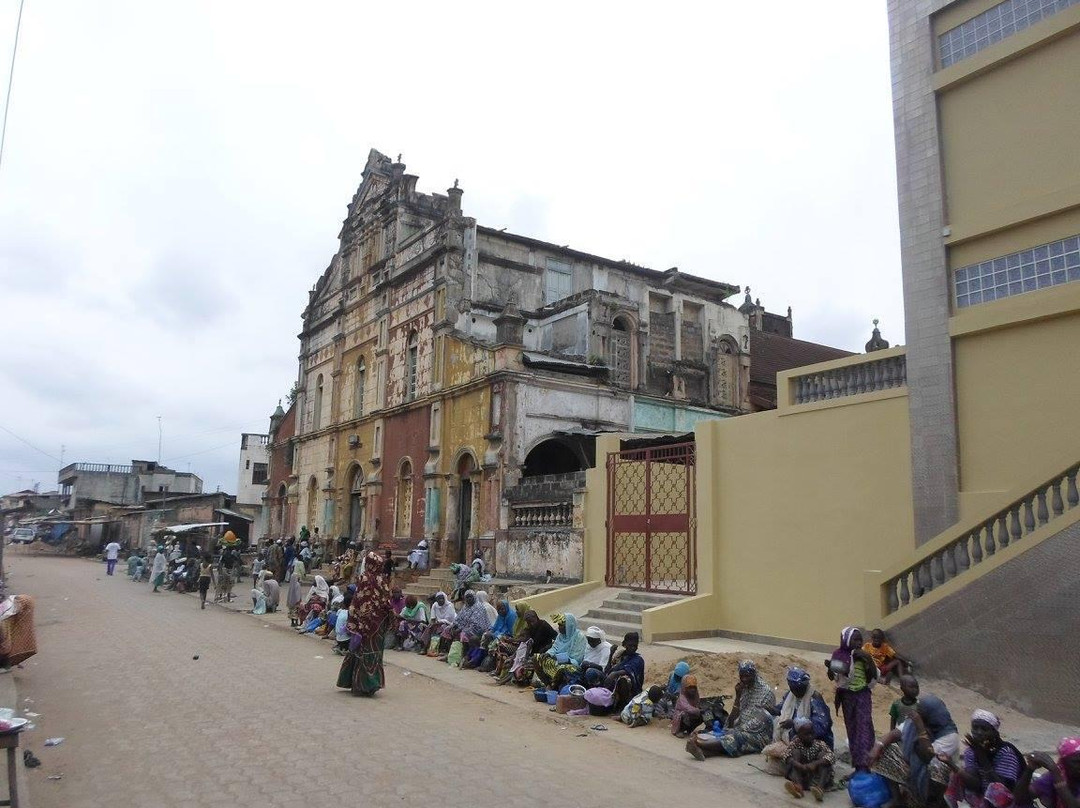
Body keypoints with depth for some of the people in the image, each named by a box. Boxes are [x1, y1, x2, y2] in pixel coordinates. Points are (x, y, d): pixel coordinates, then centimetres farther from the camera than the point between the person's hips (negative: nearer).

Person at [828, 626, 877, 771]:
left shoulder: (863, 656, -3)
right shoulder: (838, 654, -2)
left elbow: (874, 675, -5)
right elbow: (832, 677, 5)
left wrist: (868, 658, -16)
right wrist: (829, 667, -16)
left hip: (863, 694, -1)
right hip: (846, 695, 1)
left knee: (864, 727, -11)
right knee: (851, 727, 7)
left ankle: (863, 763, -13)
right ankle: (857, 762, 17)